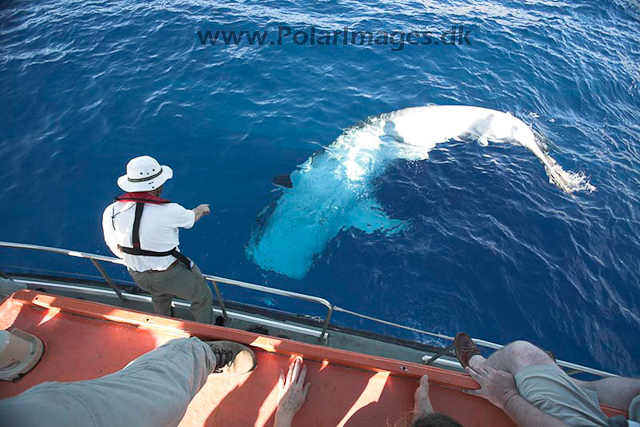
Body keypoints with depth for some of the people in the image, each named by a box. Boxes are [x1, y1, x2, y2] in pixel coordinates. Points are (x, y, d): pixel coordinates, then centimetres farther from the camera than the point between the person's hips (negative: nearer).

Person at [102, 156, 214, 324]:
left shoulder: (111, 211, -16)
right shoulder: (169, 211, -30)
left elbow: (115, 247, -1)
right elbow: (190, 218, -6)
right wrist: (201, 209, 18)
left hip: (138, 276, 6)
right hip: (172, 274, -6)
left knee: (160, 297, 37)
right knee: (202, 299, 20)